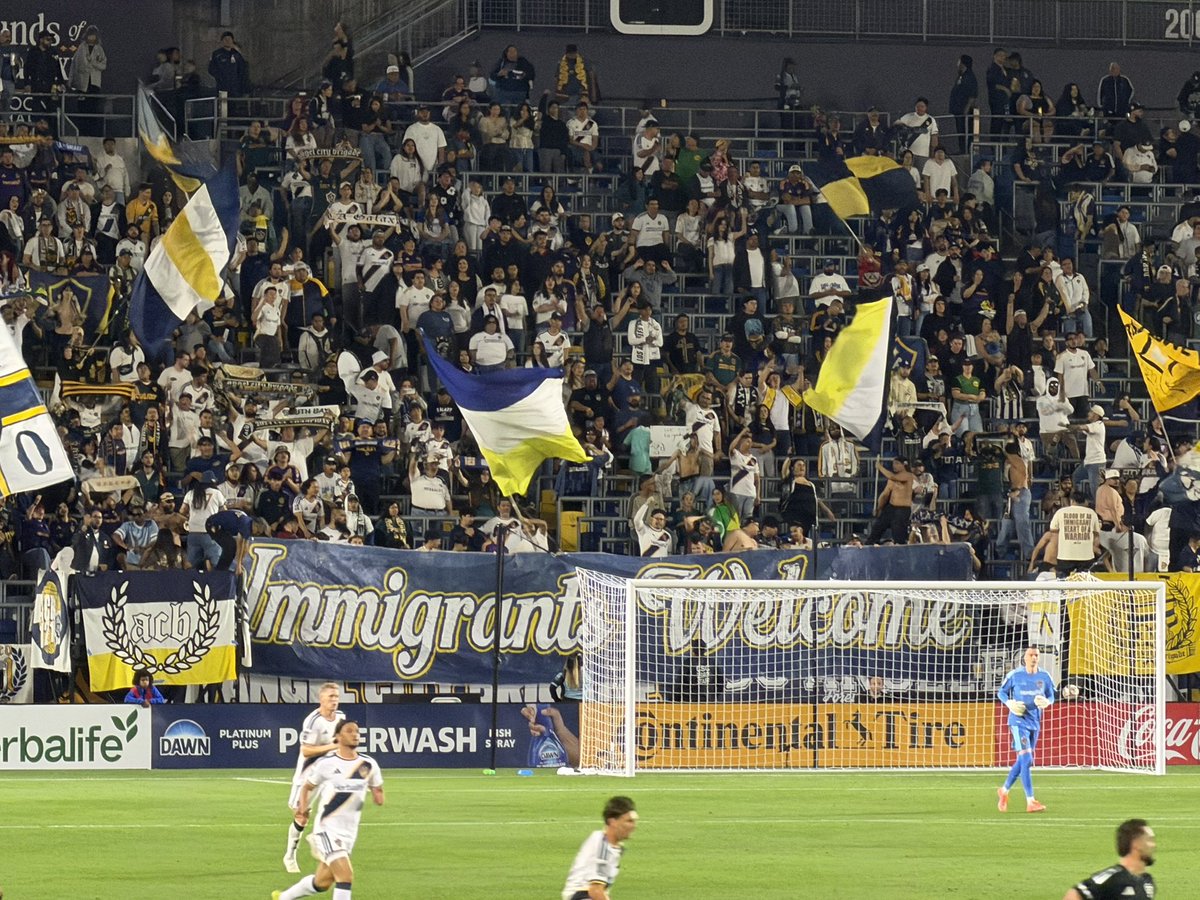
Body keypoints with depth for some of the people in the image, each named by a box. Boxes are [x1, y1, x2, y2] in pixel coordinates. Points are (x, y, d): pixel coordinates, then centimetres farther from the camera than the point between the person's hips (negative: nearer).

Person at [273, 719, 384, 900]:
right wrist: (304, 810, -6)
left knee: (322, 882, 14)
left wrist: (378, 796, -5)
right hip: (327, 828, -5)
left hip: (349, 831, 5)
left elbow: (379, 799, 13)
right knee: (346, 875, -20)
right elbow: (307, 787, 6)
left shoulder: (368, 765, 1)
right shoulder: (326, 763, -8)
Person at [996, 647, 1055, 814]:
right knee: (1026, 759, -16)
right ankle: (1030, 802, -17)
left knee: (1023, 762, 14)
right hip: (1019, 721, -5)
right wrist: (1009, 703, -14)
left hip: (1035, 723, 5)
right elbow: (1001, 692, 6)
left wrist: (1047, 702, -10)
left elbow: (1051, 696, 13)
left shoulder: (1044, 676, 4)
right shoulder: (1014, 675, -5)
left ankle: (1004, 791, 35)